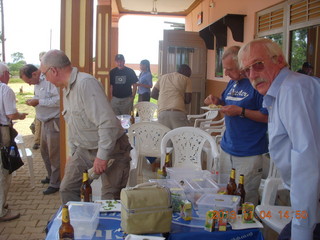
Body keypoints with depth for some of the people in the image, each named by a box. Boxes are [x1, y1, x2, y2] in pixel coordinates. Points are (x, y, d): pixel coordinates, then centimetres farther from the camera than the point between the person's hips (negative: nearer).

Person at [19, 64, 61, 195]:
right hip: (45, 121, 10)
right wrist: (33, 101, 0)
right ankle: (51, 176, 36)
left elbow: (59, 100, -28)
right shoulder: (37, 82, 10)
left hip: (54, 122, -10)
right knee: (44, 151, 19)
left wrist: (38, 101, -23)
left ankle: (55, 183, 12)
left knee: (54, 154, -1)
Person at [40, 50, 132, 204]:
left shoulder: (86, 83, -23)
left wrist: (102, 156, -26)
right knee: (67, 189, 11)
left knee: (110, 199, -3)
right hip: (84, 149, 9)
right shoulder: (66, 88, 10)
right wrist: (72, 153, 20)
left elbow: (107, 123, -30)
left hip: (110, 149, -9)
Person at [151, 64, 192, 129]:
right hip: (178, 112, -3)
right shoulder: (186, 79, 13)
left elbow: (153, 95, 22)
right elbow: (188, 100, 7)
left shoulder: (163, 77, 23)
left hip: (162, 112, 4)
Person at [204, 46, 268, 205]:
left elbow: (268, 116, -18)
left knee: (245, 200, 0)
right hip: (227, 148, 8)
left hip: (249, 154, -8)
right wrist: (217, 101, 5)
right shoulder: (232, 82, 12)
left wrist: (241, 111, -23)